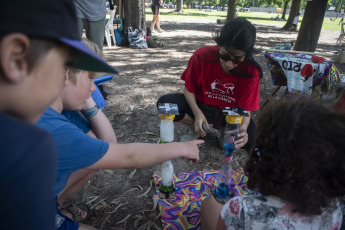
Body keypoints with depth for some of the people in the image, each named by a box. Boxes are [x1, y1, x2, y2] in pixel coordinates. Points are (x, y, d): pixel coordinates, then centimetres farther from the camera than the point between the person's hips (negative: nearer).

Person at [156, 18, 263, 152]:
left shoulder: (251, 72, -21)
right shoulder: (202, 56, -21)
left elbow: (245, 109, -19)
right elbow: (189, 89, -10)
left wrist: (243, 129, -43)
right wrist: (197, 113, -27)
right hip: (201, 105, 1)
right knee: (164, 103, -26)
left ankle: (222, 128, 4)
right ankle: (202, 128, -5)